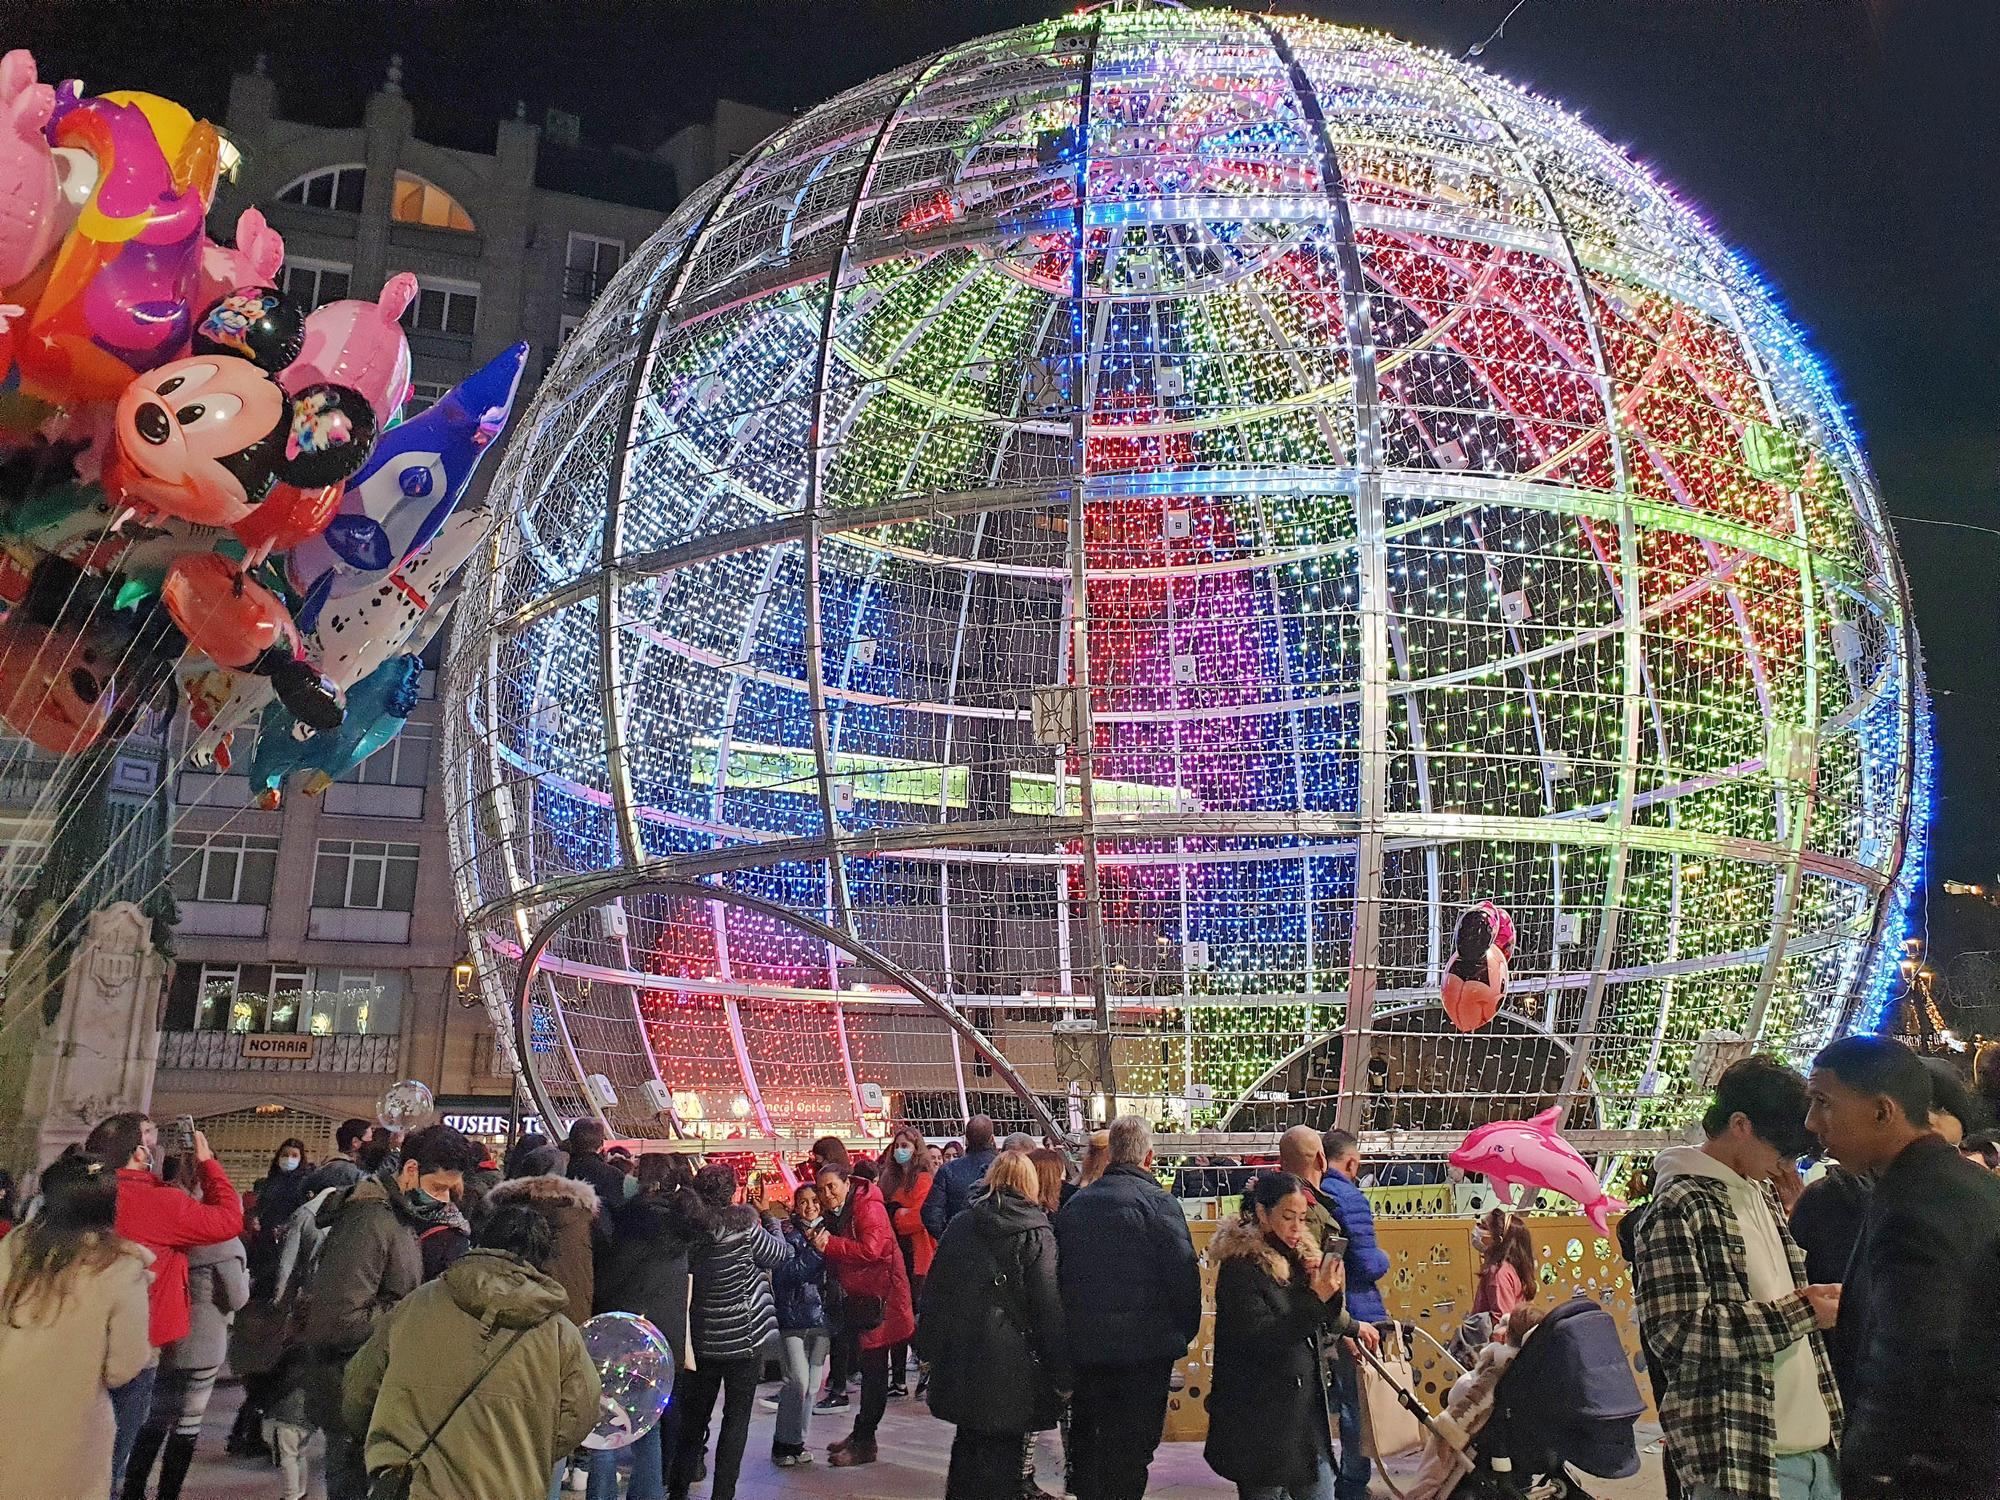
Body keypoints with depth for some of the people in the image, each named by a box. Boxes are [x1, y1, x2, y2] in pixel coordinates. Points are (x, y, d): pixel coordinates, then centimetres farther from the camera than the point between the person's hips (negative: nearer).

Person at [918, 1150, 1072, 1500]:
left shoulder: (960, 1226, 4)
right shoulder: (1037, 1234, -7)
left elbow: (935, 1291, 8)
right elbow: (1050, 1308, -9)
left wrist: (929, 1347, 16)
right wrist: (1061, 1374, -5)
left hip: (960, 1360, 4)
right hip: (1010, 1363, -4)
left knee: (967, 1444, 19)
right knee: (1002, 1453, 5)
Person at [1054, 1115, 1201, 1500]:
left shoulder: (1075, 1204, 6)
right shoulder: (1156, 1202, -12)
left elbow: (1058, 1271, 11)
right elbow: (1184, 1273, -15)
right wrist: (1186, 1330, 1)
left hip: (1084, 1344, 5)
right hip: (1145, 1346, -5)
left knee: (1087, 1439, 18)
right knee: (1131, 1447, 3)